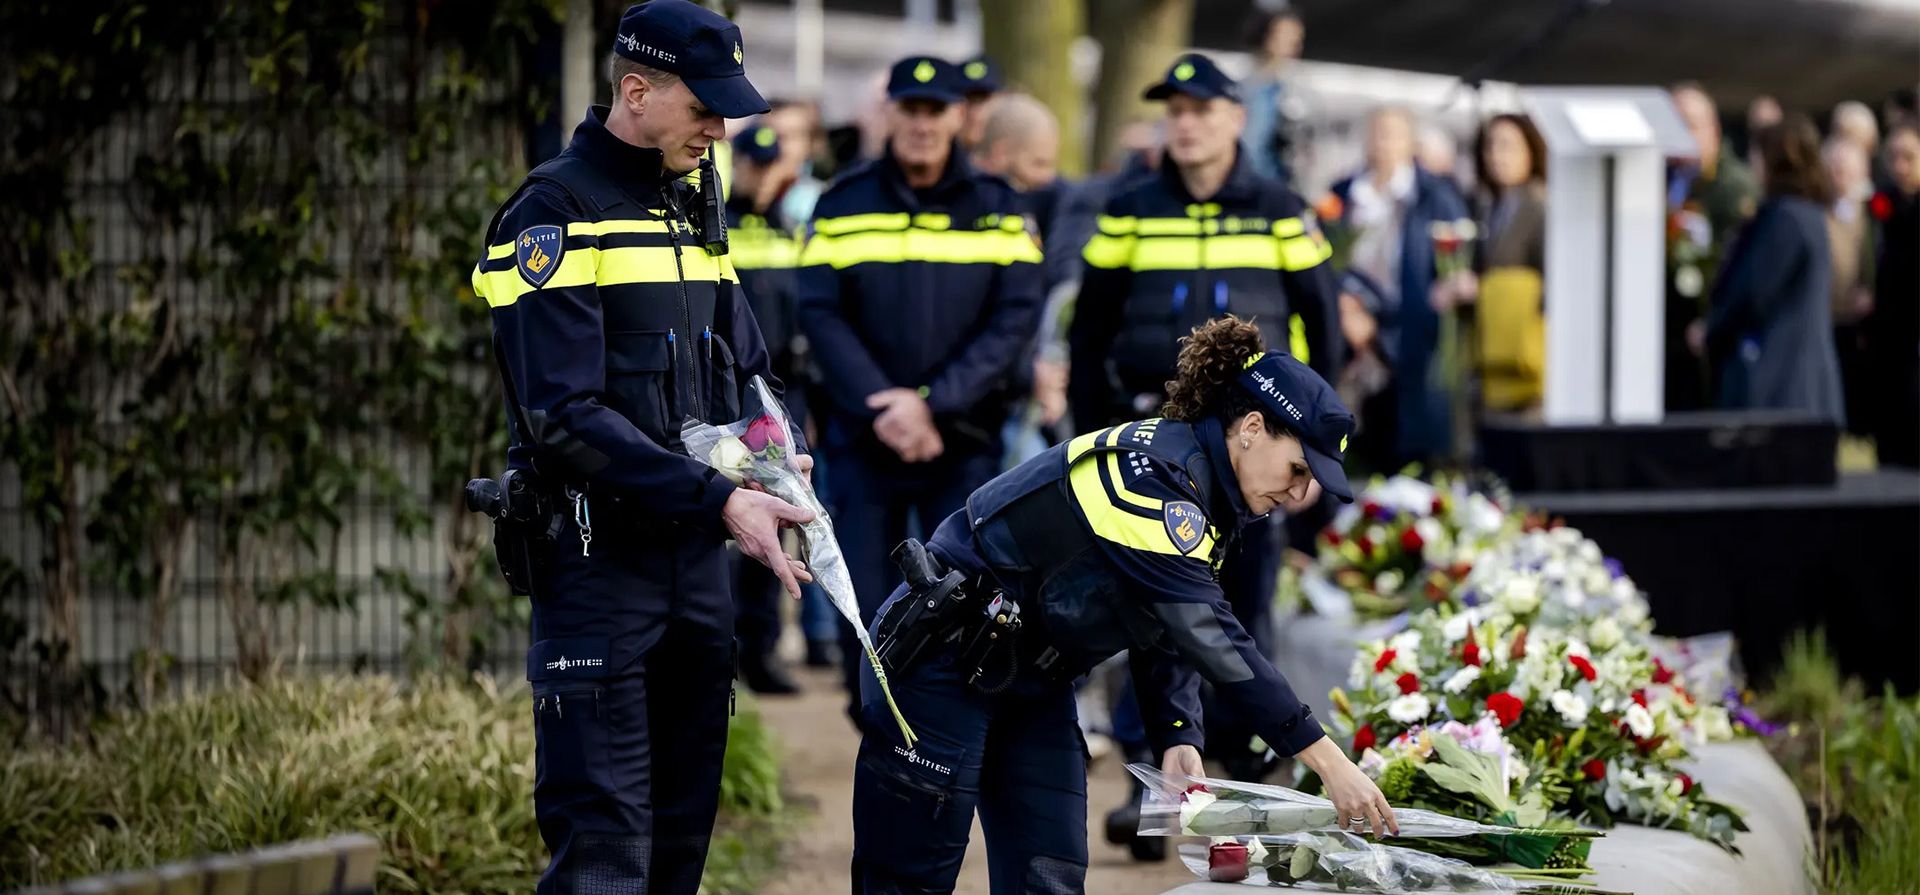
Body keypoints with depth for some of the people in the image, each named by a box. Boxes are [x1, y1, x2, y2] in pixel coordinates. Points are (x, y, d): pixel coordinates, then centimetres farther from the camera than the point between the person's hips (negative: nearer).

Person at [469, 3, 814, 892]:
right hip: (596, 554, -8)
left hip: (694, 553, 8)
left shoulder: (688, 212, 14)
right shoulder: (554, 215, -12)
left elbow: (745, 367, 23)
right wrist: (719, 501, -25)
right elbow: (565, 418, -21)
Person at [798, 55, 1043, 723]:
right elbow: (821, 315, -3)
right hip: (862, 437, 0)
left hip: (965, 439, 0)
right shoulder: (842, 207, 4)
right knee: (866, 601, 1)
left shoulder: (998, 210, 5)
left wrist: (932, 402, -13)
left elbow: (1015, 320, -3)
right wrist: (880, 407, -15)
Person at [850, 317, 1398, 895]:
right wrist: (1326, 760, -31)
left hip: (1033, 685, 10)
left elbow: (1170, 637, 5)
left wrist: (1177, 738, -14)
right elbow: (1212, 636, -31)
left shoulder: (1202, 495, 5)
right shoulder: (1153, 474, -25)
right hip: (942, 659, -10)